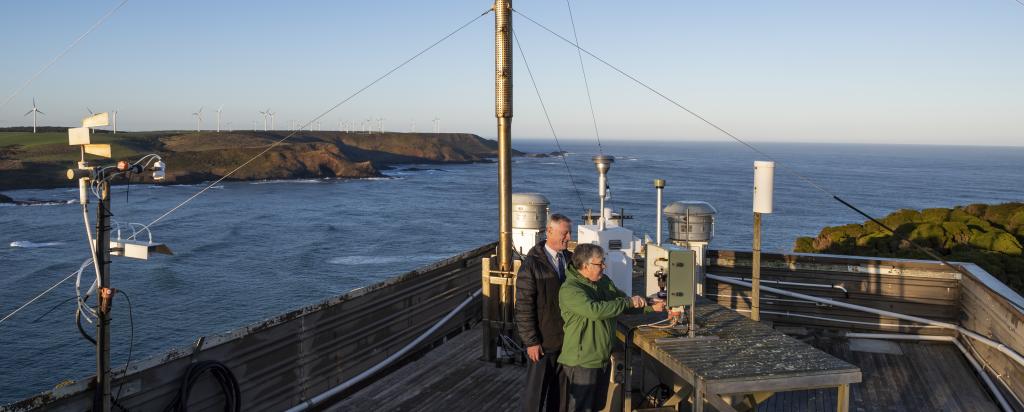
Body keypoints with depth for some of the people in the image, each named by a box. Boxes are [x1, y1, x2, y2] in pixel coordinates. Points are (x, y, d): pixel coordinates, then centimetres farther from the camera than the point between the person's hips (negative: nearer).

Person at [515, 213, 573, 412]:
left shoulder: (571, 260, 5)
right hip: (543, 343, -5)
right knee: (536, 391, 5)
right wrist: (531, 341, -16)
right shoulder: (532, 264, -13)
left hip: (567, 341, 6)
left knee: (559, 391, 17)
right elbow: (523, 306, -14)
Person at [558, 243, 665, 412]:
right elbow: (595, 310, -34)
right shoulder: (569, 290, -21)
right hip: (581, 362, -8)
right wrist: (628, 302, -26)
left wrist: (651, 307, 5)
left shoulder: (604, 281, 6)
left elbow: (626, 302, 18)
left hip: (603, 359, 8)